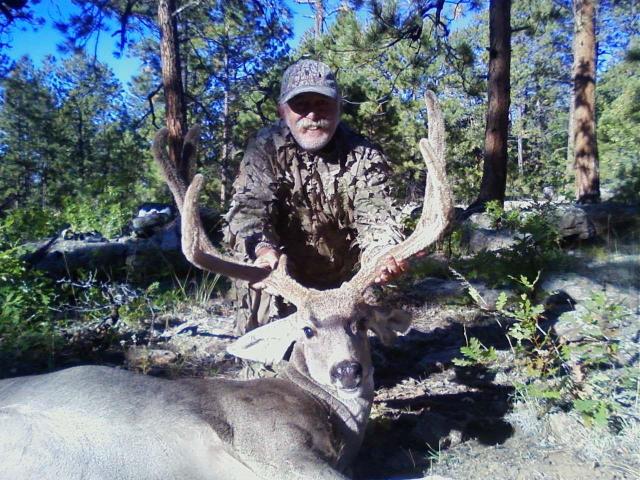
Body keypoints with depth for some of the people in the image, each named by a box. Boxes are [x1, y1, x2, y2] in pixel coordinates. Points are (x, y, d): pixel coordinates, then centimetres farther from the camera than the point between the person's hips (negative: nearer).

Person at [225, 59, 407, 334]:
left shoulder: (364, 156, -11)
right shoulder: (265, 149, -13)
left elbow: (375, 214, -22)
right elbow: (249, 208, -25)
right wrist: (264, 250, -47)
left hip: (342, 284, 2)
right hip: (277, 280, -1)